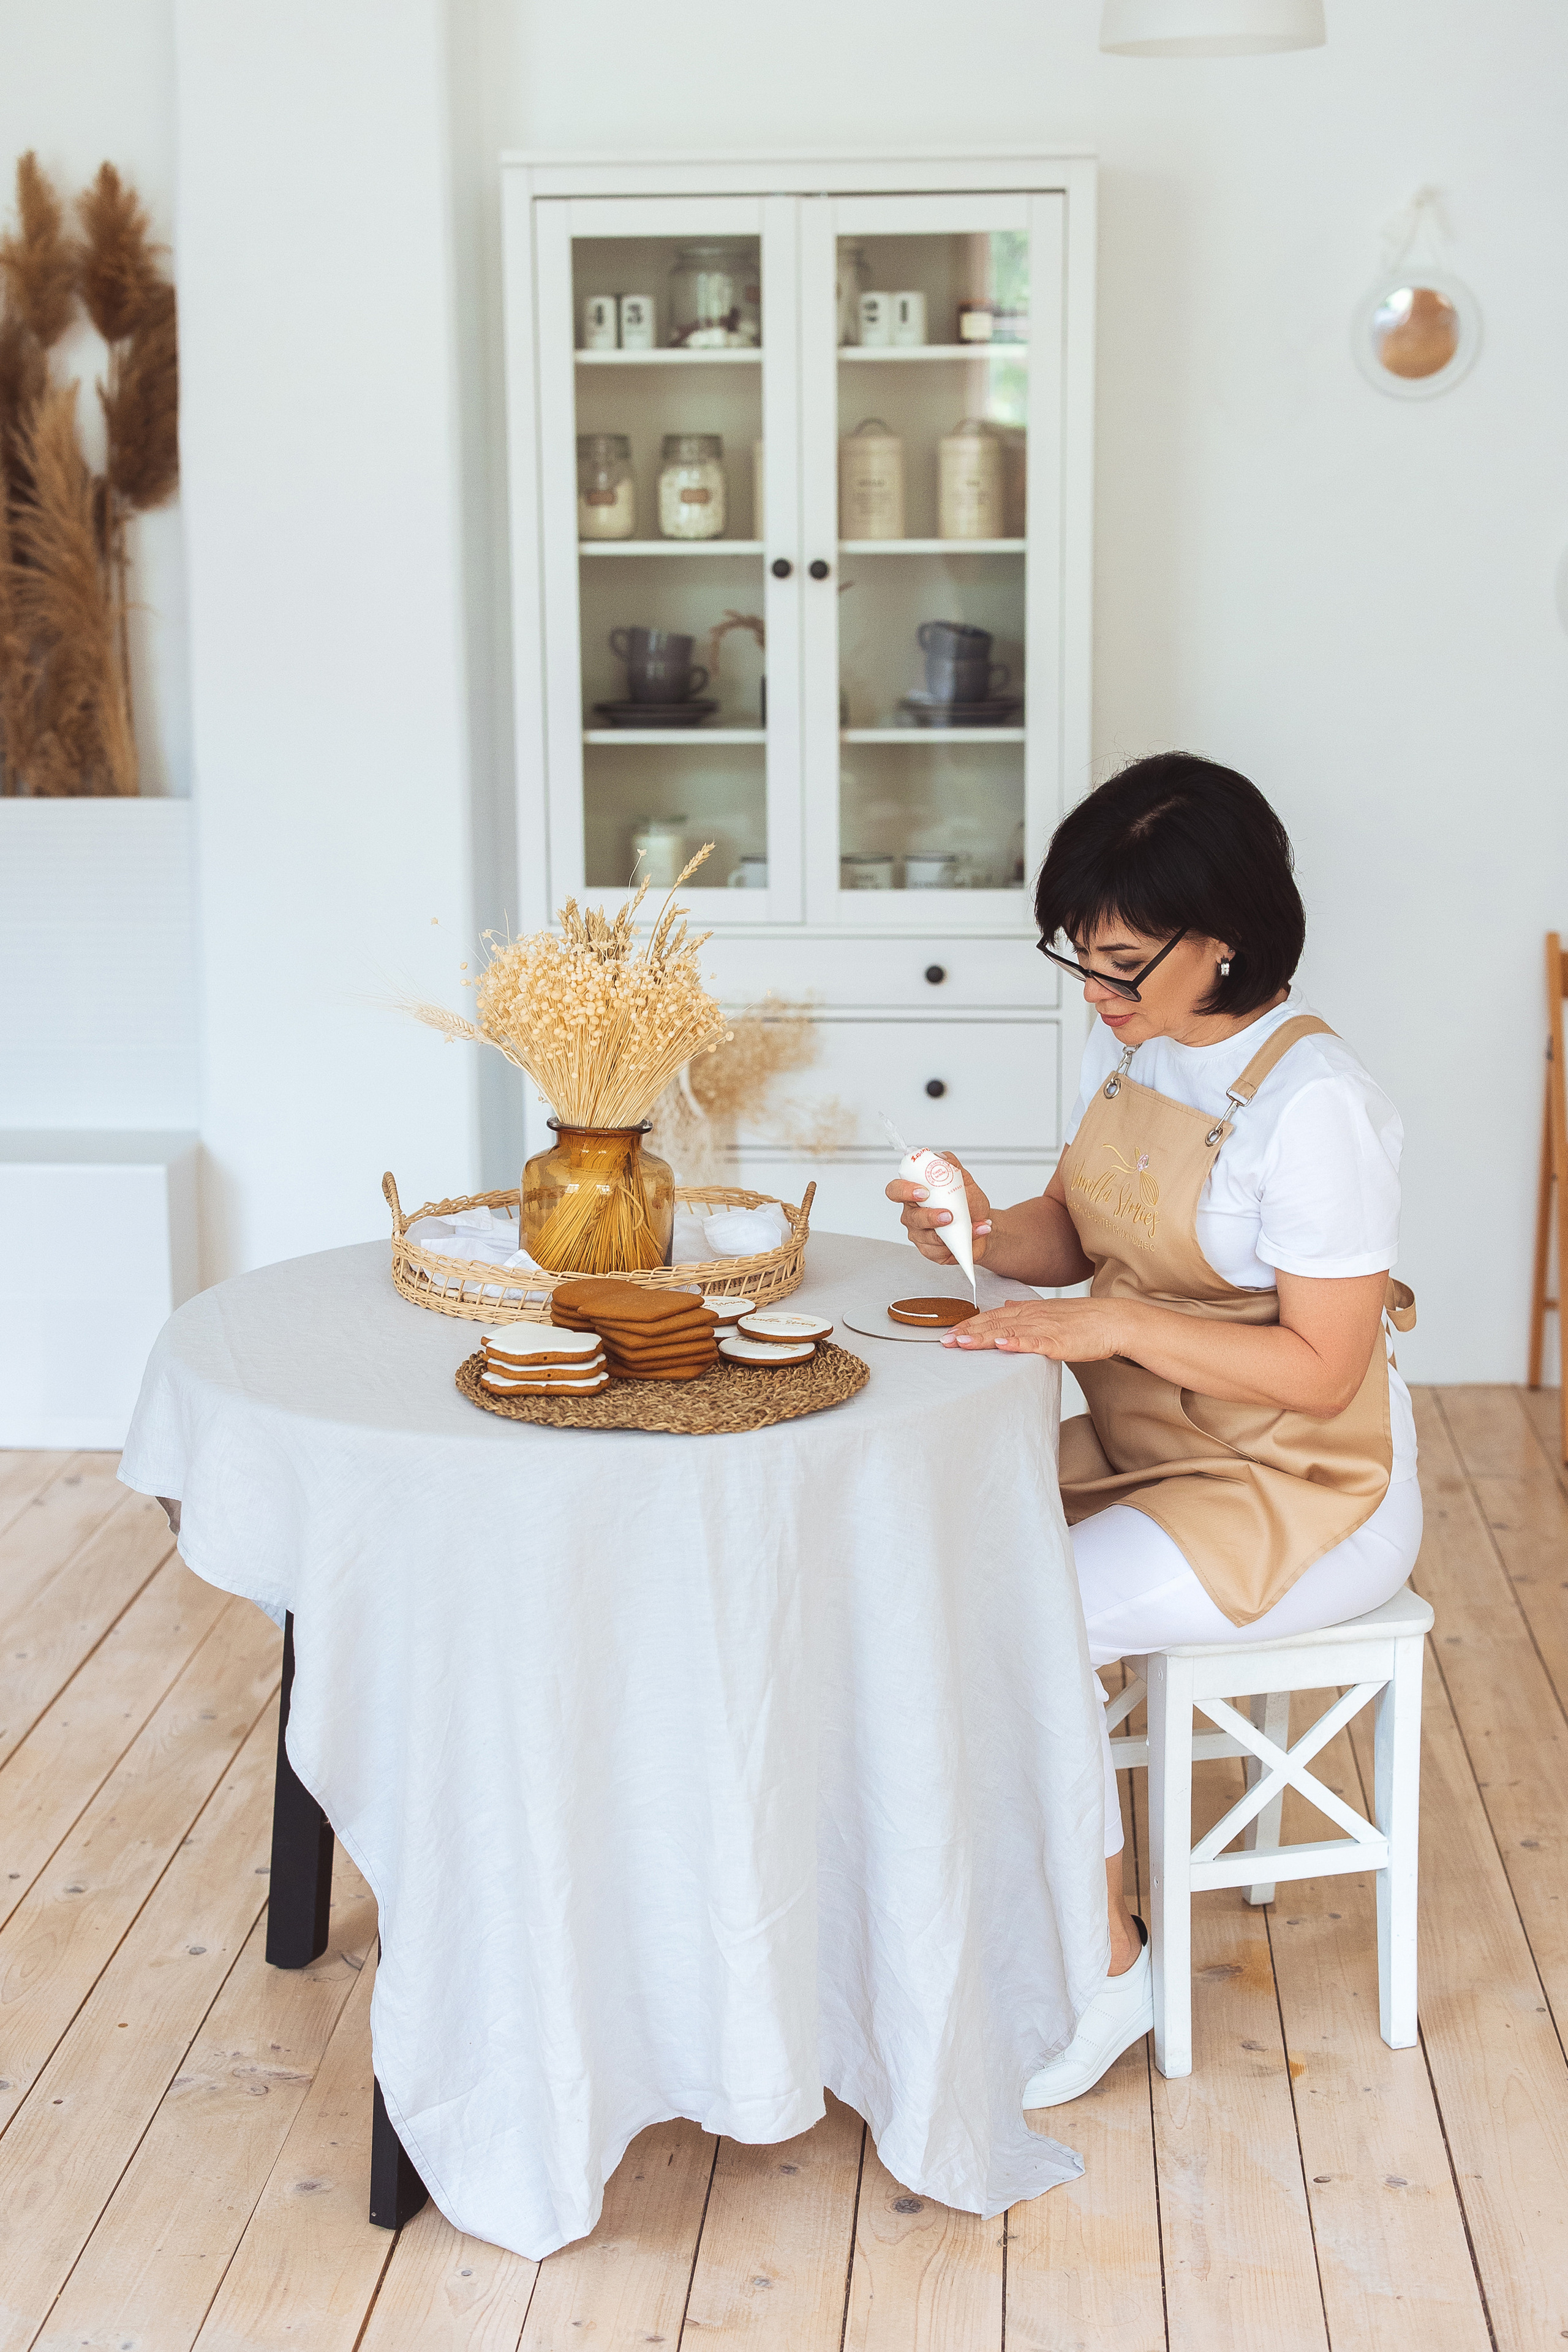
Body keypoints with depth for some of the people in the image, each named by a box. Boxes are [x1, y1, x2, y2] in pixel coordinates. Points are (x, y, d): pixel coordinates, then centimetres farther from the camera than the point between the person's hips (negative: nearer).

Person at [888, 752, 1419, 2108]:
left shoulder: (1314, 1103, -22)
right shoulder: (1126, 1045, 3)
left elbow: (1321, 1370, -22)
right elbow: (1081, 1233, 13)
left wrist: (1116, 1325, -29)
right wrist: (990, 1234, -9)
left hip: (1308, 1491, -8)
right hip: (1145, 1448, 8)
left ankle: (1104, 1971, -2)